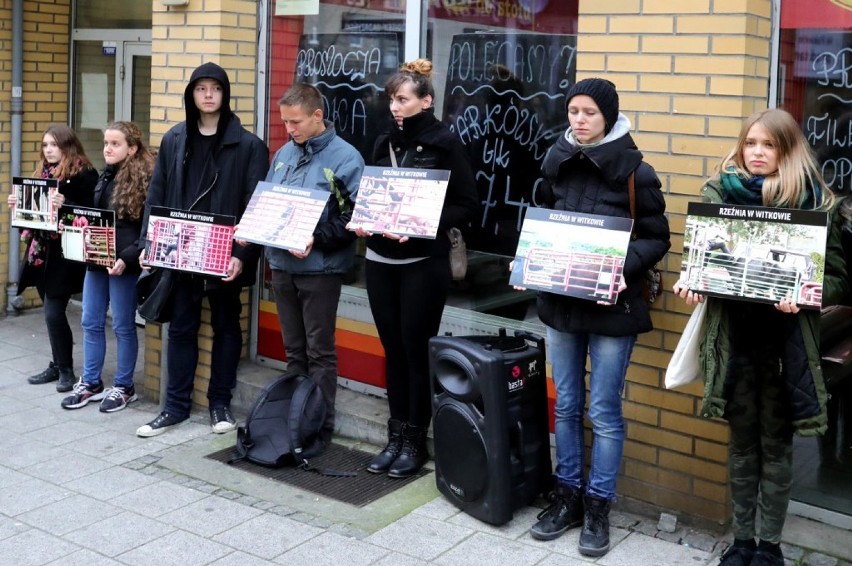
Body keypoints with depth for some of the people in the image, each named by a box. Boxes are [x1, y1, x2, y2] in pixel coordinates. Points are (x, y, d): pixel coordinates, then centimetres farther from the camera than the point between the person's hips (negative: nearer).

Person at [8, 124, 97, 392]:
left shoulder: (83, 174, -9)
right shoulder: (43, 172, 15)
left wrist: (64, 205, -29)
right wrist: (19, 203, 2)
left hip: (64, 253, -7)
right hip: (42, 251, 7)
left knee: (53, 312, -7)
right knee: (53, 312, 11)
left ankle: (66, 369, 5)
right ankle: (57, 365, 20)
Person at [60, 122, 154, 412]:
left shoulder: (143, 179, -11)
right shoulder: (105, 176, 13)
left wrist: (127, 258, -25)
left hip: (122, 264, -7)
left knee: (123, 326, 4)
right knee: (91, 323, 12)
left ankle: (124, 387, 17)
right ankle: (91, 383, 24)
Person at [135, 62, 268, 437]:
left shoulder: (248, 145, -6)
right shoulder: (173, 141, 6)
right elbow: (156, 197, 8)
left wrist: (243, 253, -19)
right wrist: (148, 243, -1)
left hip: (226, 254, -3)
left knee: (226, 326, 10)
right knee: (181, 327, 10)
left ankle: (220, 403, 22)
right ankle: (176, 405, 19)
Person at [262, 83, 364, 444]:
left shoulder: (344, 157, -8)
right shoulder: (283, 154, 11)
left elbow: (354, 217, -13)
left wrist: (316, 238, -22)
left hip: (319, 268, -6)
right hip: (281, 265, 6)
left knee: (319, 352, 2)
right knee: (294, 350, 14)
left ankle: (321, 426, 11)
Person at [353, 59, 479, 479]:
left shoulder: (445, 143, -6)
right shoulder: (385, 142, 11)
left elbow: (467, 206, -8)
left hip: (423, 263, -5)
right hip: (380, 260, 5)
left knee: (416, 351, 2)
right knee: (393, 350, 11)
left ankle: (415, 441, 15)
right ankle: (395, 436, 21)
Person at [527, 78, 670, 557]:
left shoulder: (635, 170, -9)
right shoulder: (557, 163, 5)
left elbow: (656, 238, -6)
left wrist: (623, 269, -22)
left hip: (612, 305, -4)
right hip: (560, 301, 5)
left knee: (604, 411, 2)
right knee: (566, 406, 13)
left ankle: (598, 508, 16)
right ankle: (567, 497, 26)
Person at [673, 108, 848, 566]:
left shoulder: (813, 202, -3)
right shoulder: (719, 194, 4)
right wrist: (691, 284, -14)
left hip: (786, 340, -2)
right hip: (734, 336, 2)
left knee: (776, 444, 8)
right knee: (742, 441, 12)